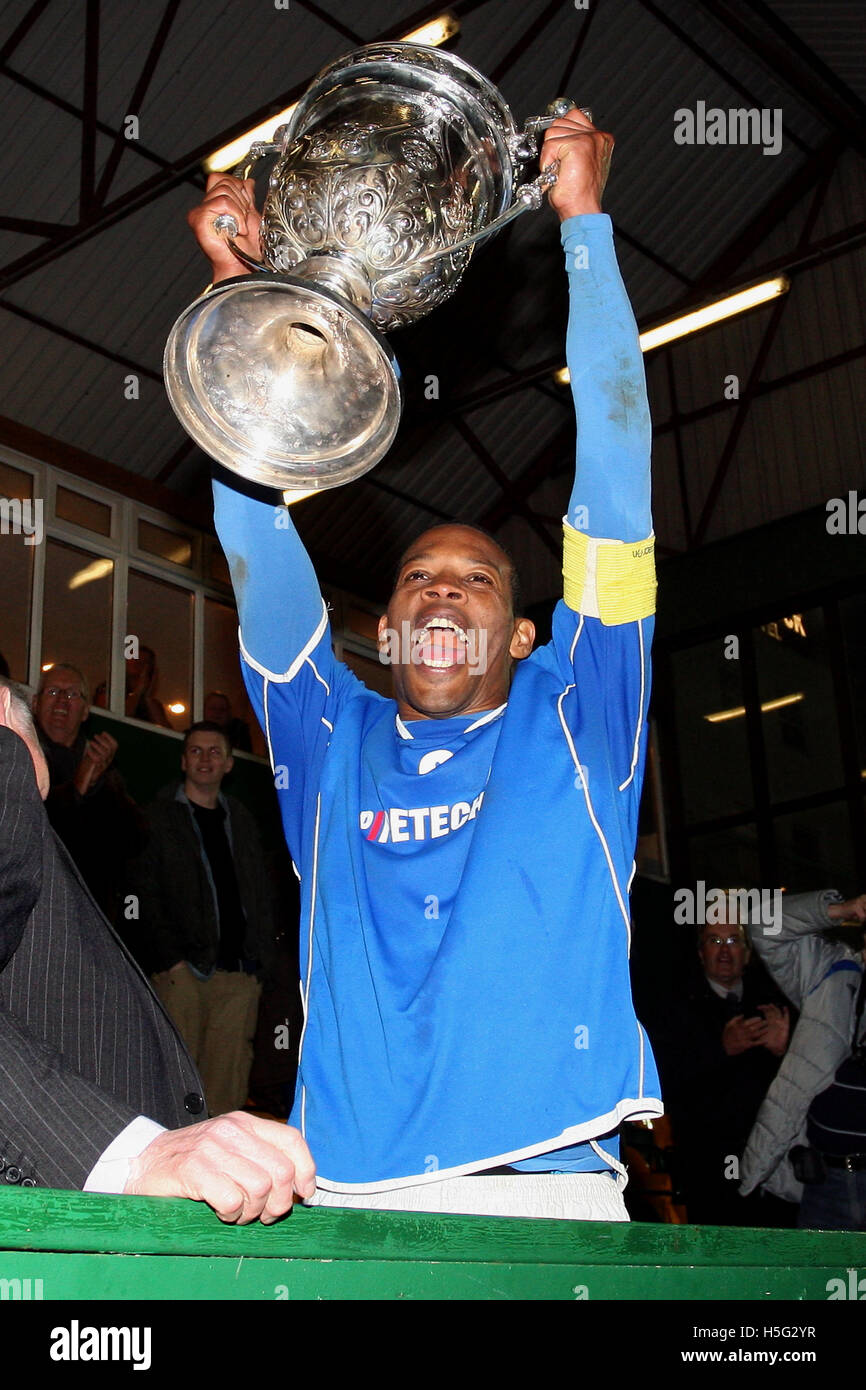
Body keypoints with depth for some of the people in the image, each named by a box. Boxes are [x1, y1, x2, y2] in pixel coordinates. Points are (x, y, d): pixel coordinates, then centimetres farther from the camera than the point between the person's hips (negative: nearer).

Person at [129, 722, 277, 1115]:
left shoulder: (241, 820, 20)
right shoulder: (158, 817, 7)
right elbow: (144, 894, 0)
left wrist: (262, 957, 7)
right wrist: (171, 958, -10)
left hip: (239, 975, 4)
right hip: (184, 971, -3)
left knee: (227, 1085, 0)